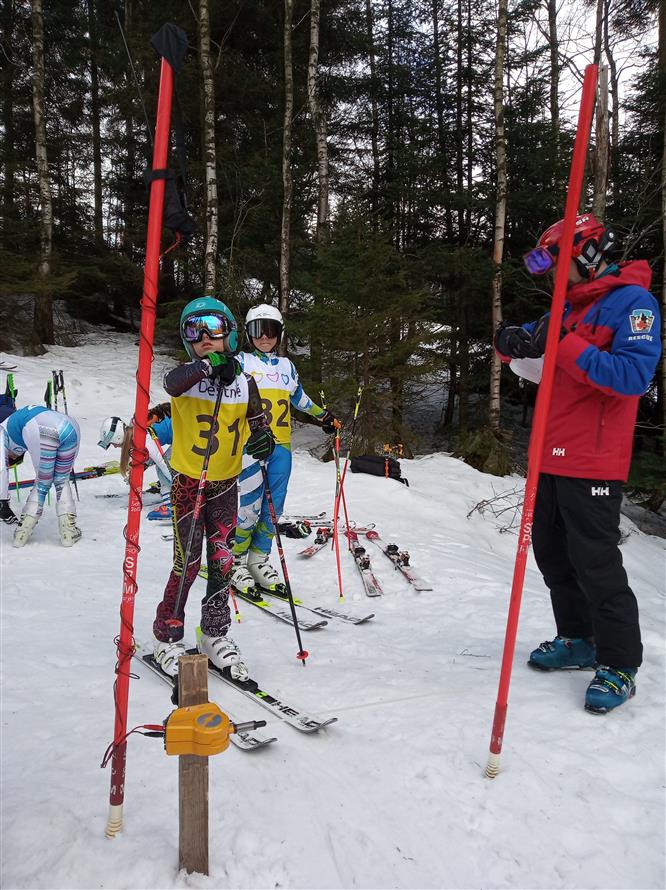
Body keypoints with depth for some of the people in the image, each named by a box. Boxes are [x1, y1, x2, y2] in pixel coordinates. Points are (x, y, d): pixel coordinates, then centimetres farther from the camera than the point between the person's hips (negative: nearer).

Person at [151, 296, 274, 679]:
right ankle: (167, 636, 19)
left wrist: (263, 439, -16)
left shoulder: (245, 382, -1)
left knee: (222, 561, 9)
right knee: (187, 563, -2)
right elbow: (173, 383, -33)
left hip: (226, 485, 3)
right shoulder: (187, 377, -10)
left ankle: (215, 634, 26)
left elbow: (257, 420, 6)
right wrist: (207, 366, -48)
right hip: (188, 482, -3)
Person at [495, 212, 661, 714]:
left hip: (592, 464, -9)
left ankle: (619, 664, 11)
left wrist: (565, 346, -26)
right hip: (552, 458, 9)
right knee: (552, 554, 15)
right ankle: (579, 639, 30)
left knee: (595, 563, -3)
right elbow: (518, 339, 18)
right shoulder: (571, 306, 17)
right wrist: (515, 340, -7)